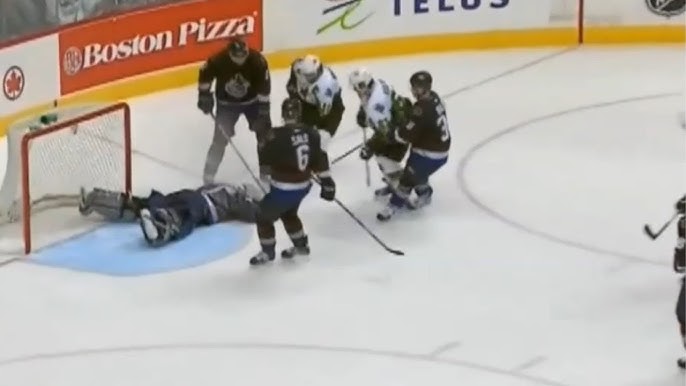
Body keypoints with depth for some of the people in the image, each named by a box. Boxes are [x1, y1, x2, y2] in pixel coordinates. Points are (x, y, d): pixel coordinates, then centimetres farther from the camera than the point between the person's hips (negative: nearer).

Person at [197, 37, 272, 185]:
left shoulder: (257, 60, -28)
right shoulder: (218, 60, -28)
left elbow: (264, 86, -20)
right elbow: (205, 74, -7)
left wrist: (263, 110, -21)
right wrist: (204, 96, -6)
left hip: (252, 100, 1)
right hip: (227, 103, -1)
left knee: (265, 133, 0)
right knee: (221, 137, -8)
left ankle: (267, 170, 16)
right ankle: (209, 173, 6)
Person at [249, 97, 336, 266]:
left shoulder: (278, 136, -24)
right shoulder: (310, 133, -5)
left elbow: (266, 157, -10)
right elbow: (319, 159, 2)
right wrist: (327, 183, 9)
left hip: (284, 189, -7)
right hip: (303, 186, 7)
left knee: (264, 216, 14)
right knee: (288, 214, 32)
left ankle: (268, 252, 27)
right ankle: (301, 245, 43)